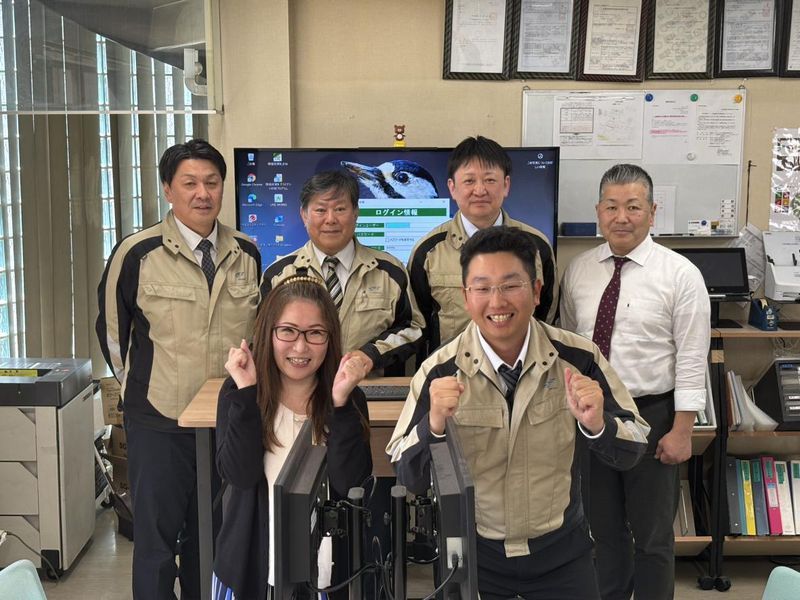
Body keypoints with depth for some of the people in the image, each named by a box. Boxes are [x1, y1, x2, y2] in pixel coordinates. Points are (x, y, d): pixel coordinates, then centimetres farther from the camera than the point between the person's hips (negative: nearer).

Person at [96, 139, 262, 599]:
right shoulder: (137, 254, -8)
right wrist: (141, 384, 6)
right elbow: (111, 328, 3)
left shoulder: (247, 255, 4)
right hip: (158, 422, -3)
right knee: (156, 535, 5)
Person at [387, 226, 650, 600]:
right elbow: (409, 479, -11)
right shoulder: (439, 372, -14)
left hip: (561, 552, 1)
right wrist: (434, 424, -30)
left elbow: (631, 454, -6)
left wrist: (597, 424, -27)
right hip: (471, 554, -1)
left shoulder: (579, 358, -12)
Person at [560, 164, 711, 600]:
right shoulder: (578, 270, 2)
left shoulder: (680, 274, -10)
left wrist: (681, 430, -14)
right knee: (605, 528, 19)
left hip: (651, 416, -4)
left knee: (652, 535, 11)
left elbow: (691, 360, -11)